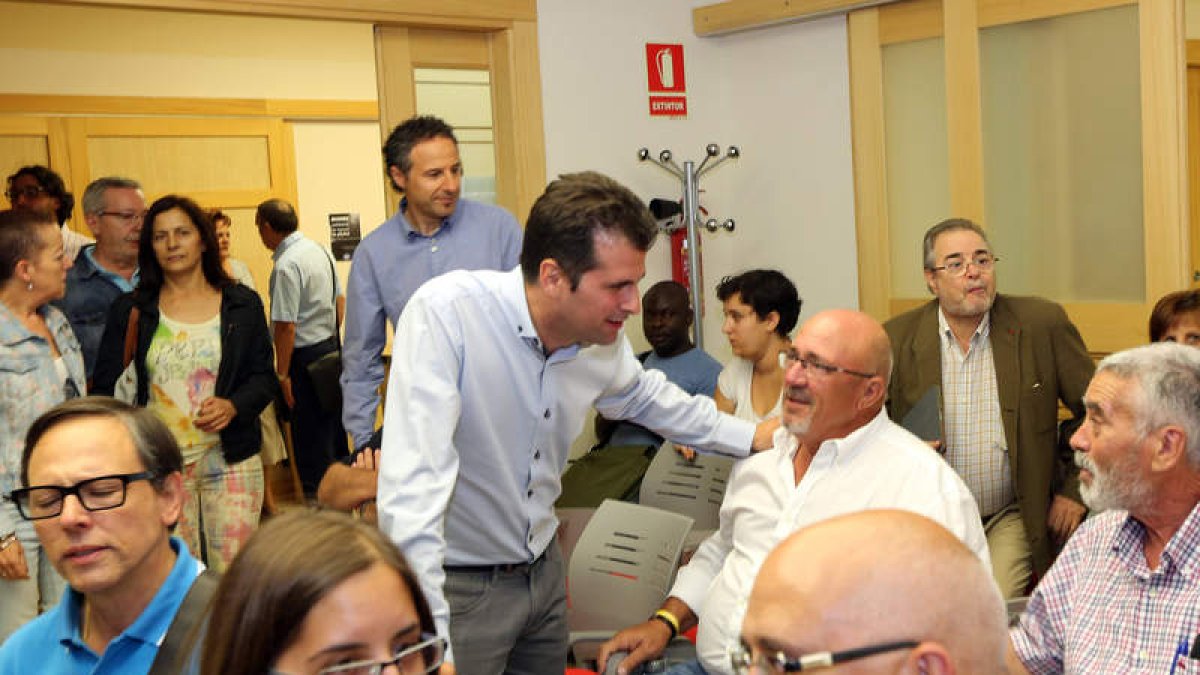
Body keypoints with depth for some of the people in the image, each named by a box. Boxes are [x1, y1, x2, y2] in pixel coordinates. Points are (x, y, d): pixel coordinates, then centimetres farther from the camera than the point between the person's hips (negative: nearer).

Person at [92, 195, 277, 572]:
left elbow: (264, 377, 6)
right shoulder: (131, 310, 6)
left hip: (231, 459, 0)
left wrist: (232, 406, -13)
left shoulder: (242, 304, 5)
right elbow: (105, 387, 7)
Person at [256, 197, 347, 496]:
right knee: (334, 428, 18)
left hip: (305, 357, -9)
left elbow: (286, 326, -21)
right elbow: (340, 300, 16)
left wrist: (282, 374, -17)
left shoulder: (286, 265, -19)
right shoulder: (320, 250, 8)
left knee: (310, 439, -1)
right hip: (331, 347, 9)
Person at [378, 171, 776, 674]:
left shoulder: (604, 343, -6)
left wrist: (755, 436, 16)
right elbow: (413, 483, -33)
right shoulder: (445, 314, -27)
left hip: (543, 570, 7)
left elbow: (647, 397, 19)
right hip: (455, 587, -6)